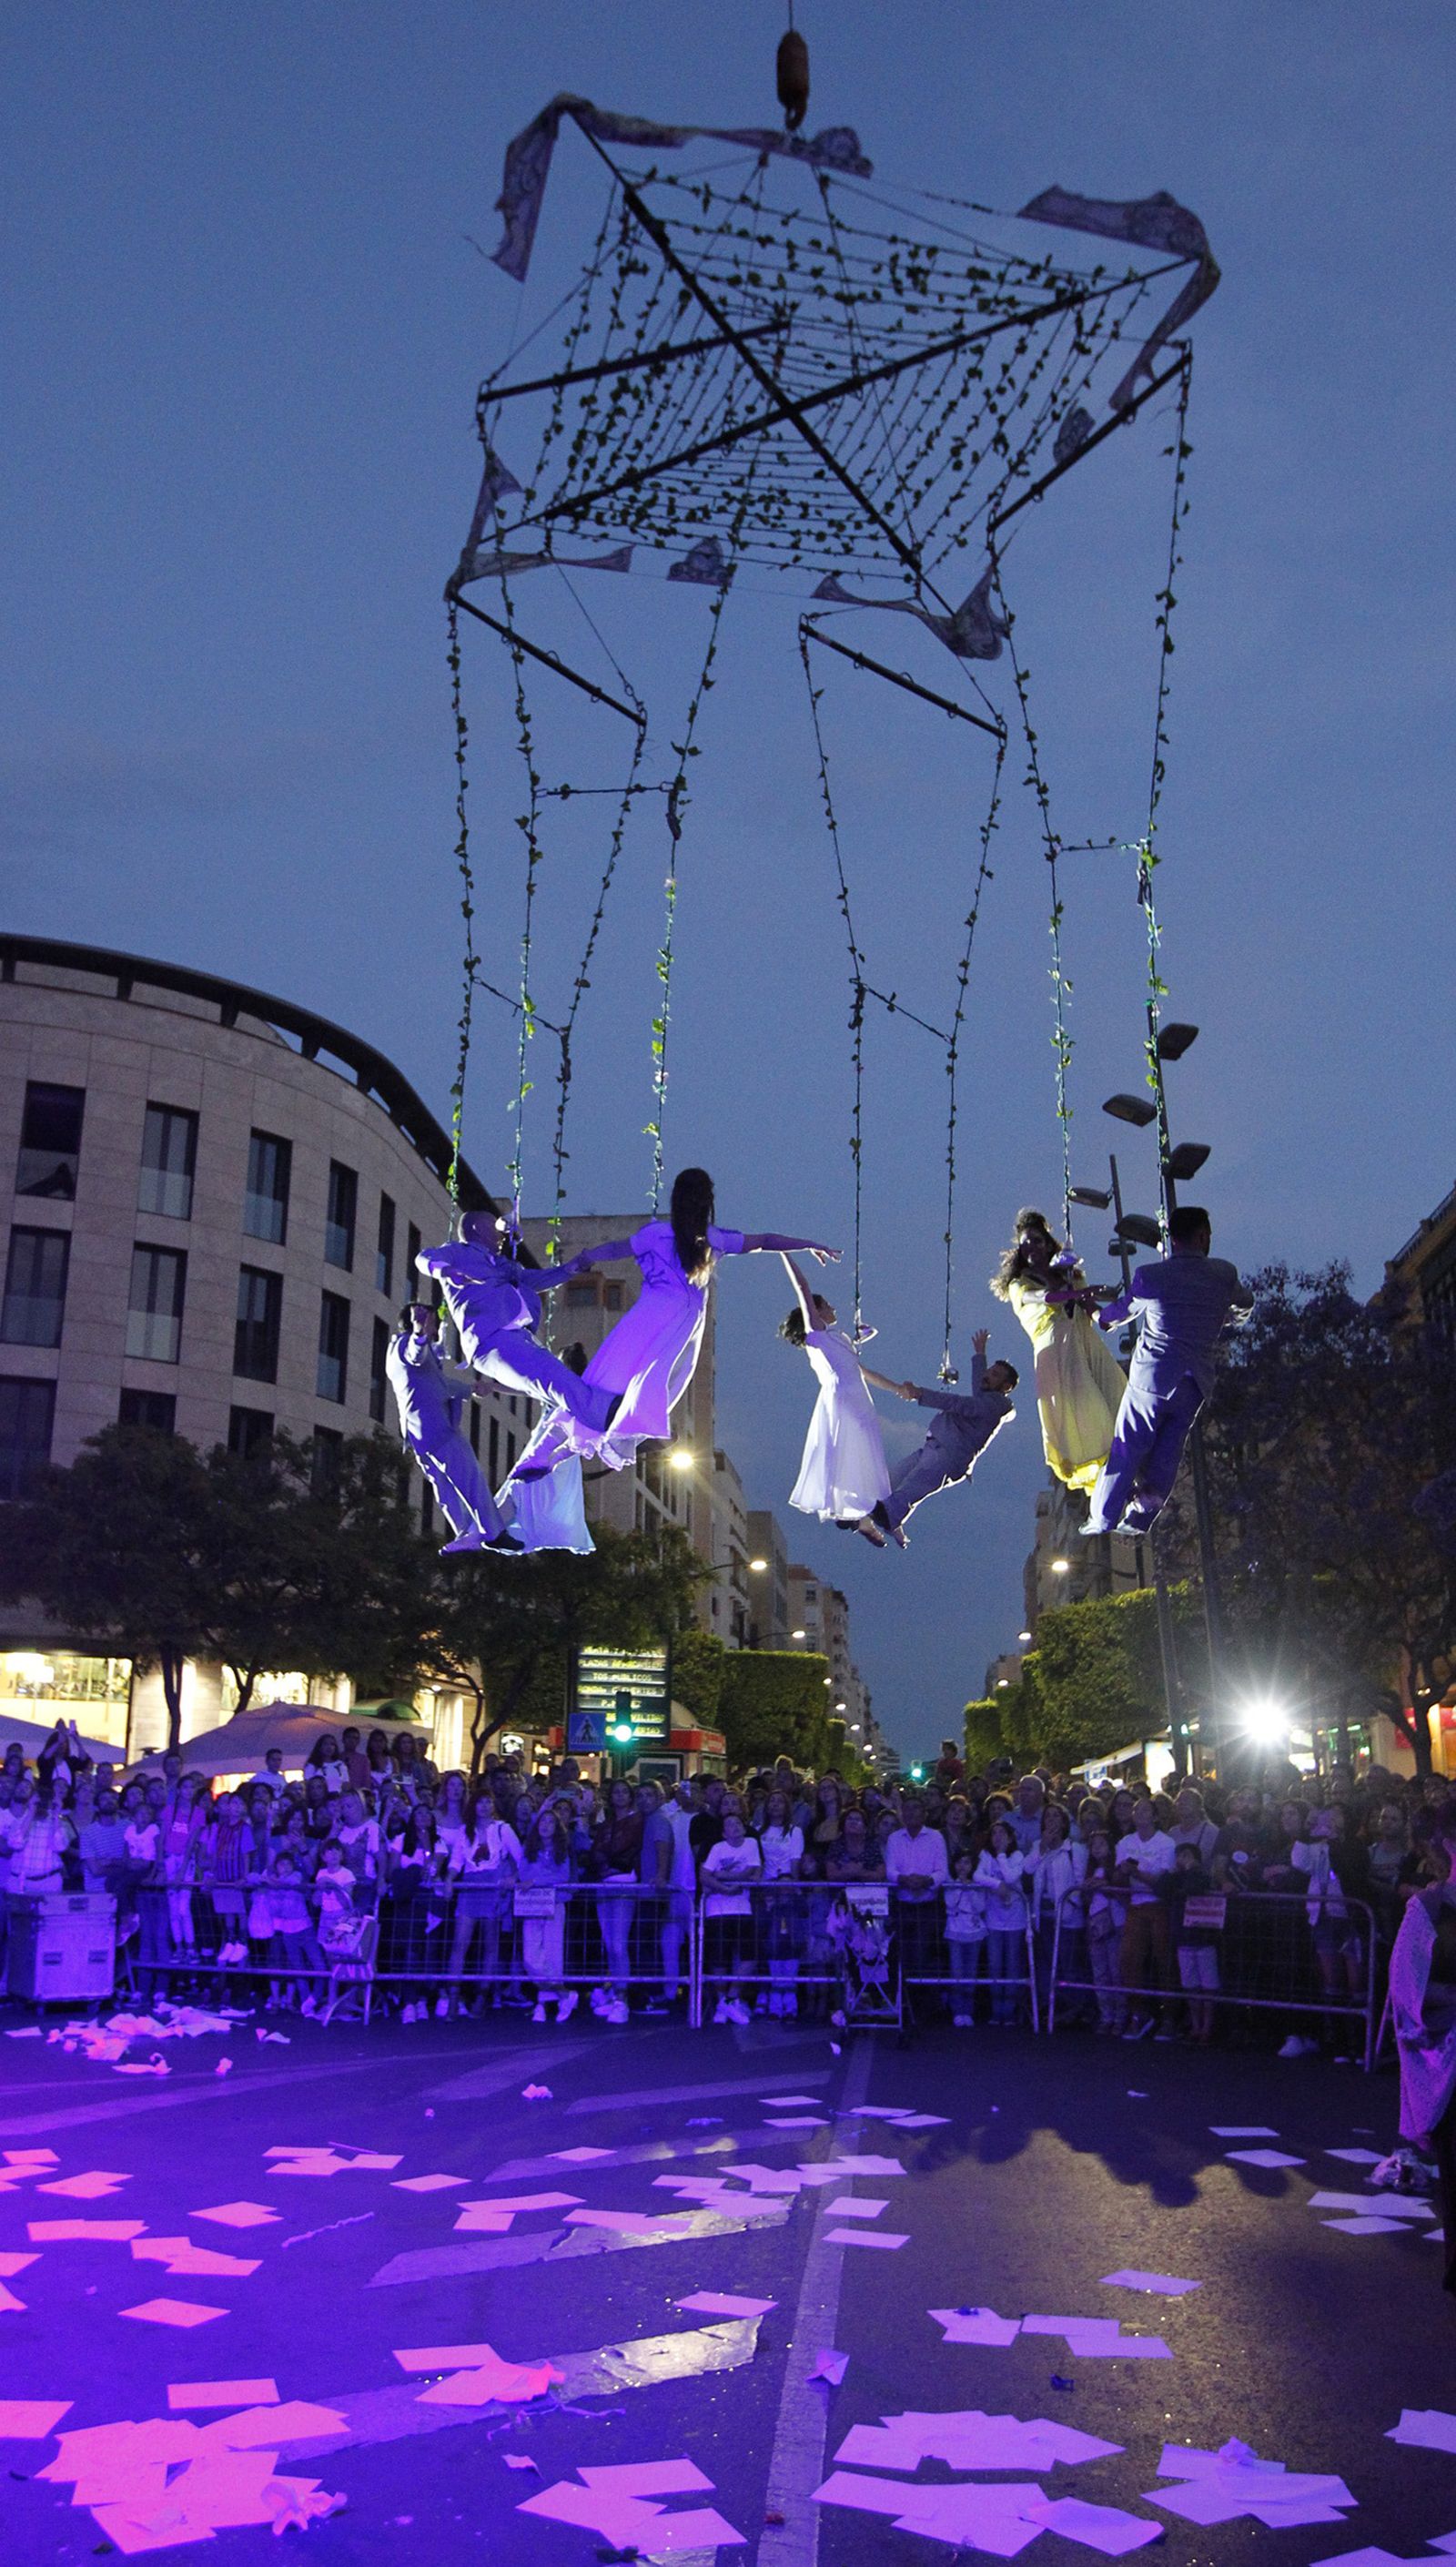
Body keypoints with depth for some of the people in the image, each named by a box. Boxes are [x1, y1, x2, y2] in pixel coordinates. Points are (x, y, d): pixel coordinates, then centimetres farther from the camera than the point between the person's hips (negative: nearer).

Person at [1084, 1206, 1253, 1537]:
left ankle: (1101, 1519, 8)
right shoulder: (1225, 1275, 3)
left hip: (1151, 1376, -2)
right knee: (1167, 1453, 10)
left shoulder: (1150, 1276, -4)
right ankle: (1141, 1517, 11)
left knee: (1127, 1450, 4)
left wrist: (1102, 1316, 39)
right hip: (1196, 1384, 2)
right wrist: (1235, 1317, 49)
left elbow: (1123, 1309, 16)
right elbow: (1245, 1303, 25)